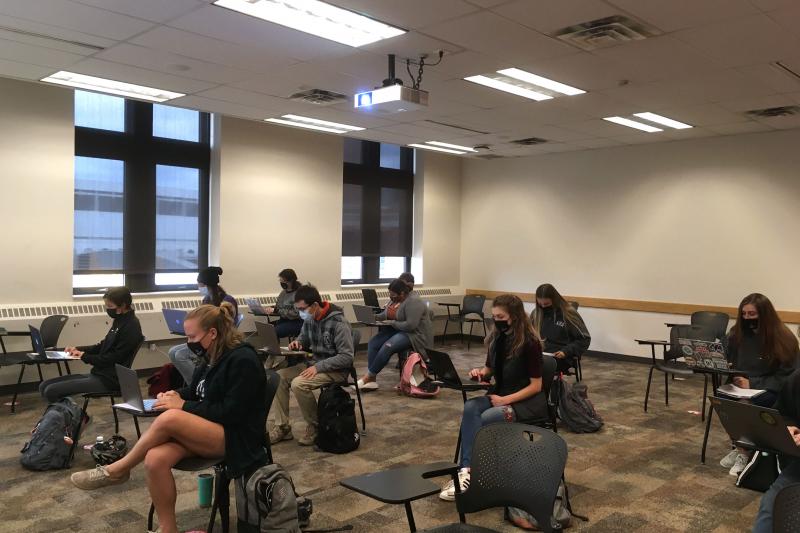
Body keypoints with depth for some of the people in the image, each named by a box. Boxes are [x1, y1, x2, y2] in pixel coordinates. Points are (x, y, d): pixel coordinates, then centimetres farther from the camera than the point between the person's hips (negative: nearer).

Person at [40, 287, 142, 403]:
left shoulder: (131, 327, -17)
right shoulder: (120, 321, 11)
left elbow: (113, 359, -18)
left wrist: (85, 356, -9)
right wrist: (78, 349, 7)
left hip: (108, 380, -10)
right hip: (98, 373, 10)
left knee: (51, 391, -15)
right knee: (44, 386, 4)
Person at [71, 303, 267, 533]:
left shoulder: (243, 360, -16)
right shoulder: (212, 357, 10)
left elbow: (231, 413, -19)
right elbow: (197, 391, 23)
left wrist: (184, 405, -16)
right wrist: (178, 395, 0)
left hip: (235, 438, -8)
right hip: (207, 432, 8)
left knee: (169, 418, -30)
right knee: (155, 459, -23)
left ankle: (116, 470, -8)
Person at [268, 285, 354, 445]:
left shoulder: (338, 322, -20)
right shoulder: (309, 319, 1)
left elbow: (347, 357, -22)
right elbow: (304, 338, 22)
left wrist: (318, 367, -27)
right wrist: (297, 342, -3)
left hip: (336, 370, -8)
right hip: (315, 364, 8)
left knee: (298, 384, -28)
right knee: (278, 377, -9)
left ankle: (315, 427, -6)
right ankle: (282, 426, -1)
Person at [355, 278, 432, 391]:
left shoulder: (413, 302, -21)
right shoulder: (395, 299, 7)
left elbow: (410, 325, -27)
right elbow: (385, 314, 17)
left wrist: (392, 323, -20)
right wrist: (374, 317, -3)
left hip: (414, 334, -9)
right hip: (395, 330, 9)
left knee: (387, 347, -30)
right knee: (372, 343, -12)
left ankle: (368, 376, -18)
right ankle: (371, 380, -18)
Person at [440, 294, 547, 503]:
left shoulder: (530, 342, -16)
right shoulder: (497, 338, 3)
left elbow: (536, 385, -15)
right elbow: (490, 370, 17)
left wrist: (505, 400, -21)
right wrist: (480, 372, -6)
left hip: (529, 401, -6)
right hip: (500, 394, 6)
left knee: (486, 418, -31)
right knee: (470, 407, -25)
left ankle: (468, 471, -22)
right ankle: (467, 469, -35)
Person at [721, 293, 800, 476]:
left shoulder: (784, 338, -10)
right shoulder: (736, 334, 2)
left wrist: (752, 384, -20)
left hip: (771, 391, -4)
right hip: (739, 386, 4)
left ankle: (743, 450, -13)